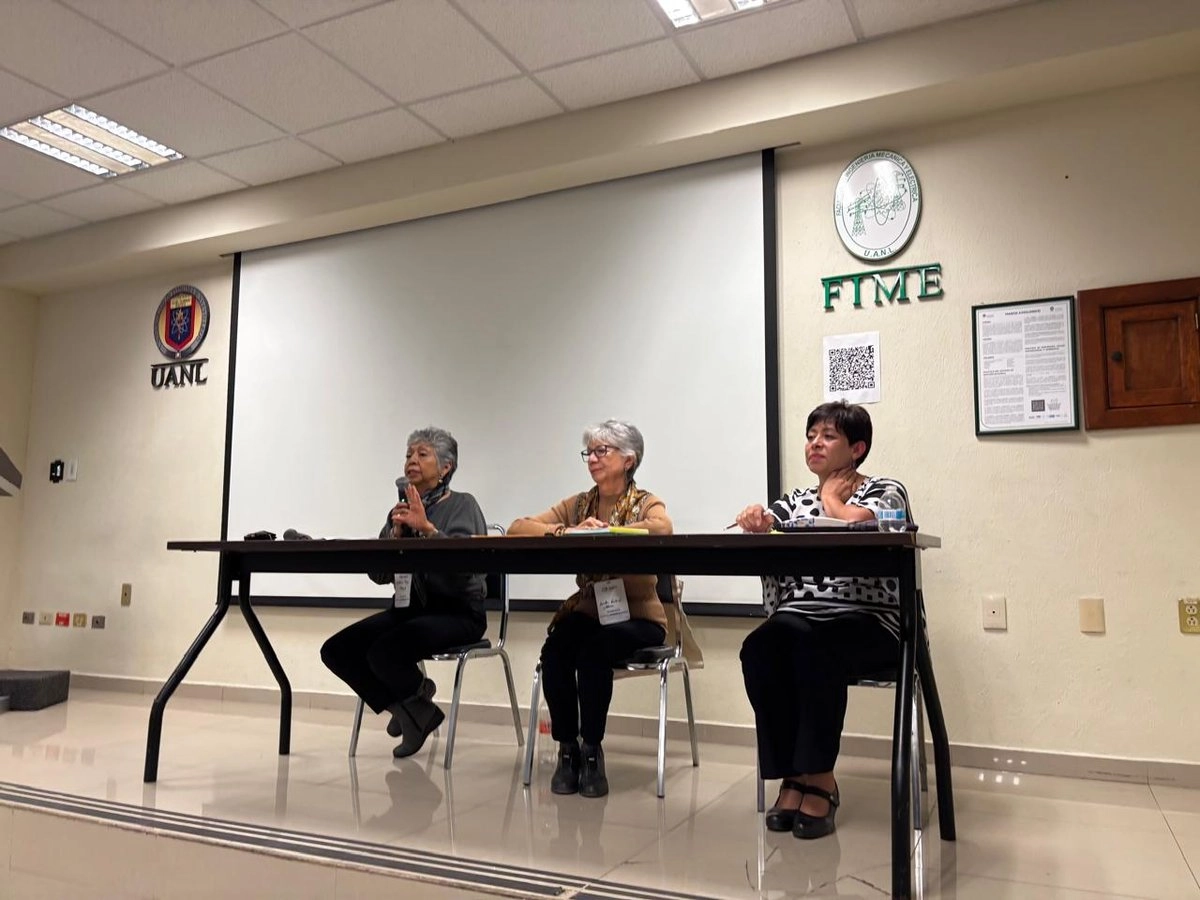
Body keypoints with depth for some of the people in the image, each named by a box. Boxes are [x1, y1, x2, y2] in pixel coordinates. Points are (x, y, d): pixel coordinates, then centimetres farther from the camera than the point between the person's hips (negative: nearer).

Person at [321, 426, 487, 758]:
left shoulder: (462, 505, -1)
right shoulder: (402, 510, 15)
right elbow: (379, 575, 5)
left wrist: (427, 527, -26)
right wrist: (395, 533, -9)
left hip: (456, 611, -6)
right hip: (407, 607, 7)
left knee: (384, 652, -29)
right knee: (335, 650, -11)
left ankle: (417, 701, 7)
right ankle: (409, 710, 5)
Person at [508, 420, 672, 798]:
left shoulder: (646, 503, -4)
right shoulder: (577, 504, 6)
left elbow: (662, 528, -30)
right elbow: (518, 528, -5)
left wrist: (603, 532, -30)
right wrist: (564, 532, -22)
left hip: (637, 616, -3)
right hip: (588, 610, 3)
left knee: (593, 652, -32)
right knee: (554, 651, -27)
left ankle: (591, 750, -11)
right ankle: (567, 749, -7)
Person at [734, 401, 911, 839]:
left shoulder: (884, 490, 8)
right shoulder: (793, 500, 21)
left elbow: (854, 524, -15)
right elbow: (764, 534, 3)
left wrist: (831, 495, 4)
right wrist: (757, 523, -20)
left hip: (867, 624, -3)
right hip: (797, 620, 4)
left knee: (814, 648, -34)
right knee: (760, 648, -29)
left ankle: (814, 777, -20)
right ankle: (796, 775, -16)